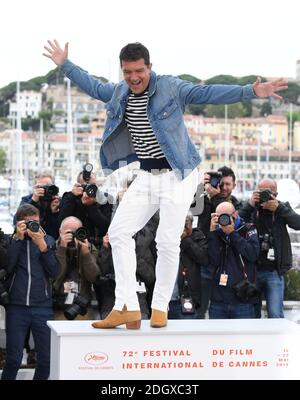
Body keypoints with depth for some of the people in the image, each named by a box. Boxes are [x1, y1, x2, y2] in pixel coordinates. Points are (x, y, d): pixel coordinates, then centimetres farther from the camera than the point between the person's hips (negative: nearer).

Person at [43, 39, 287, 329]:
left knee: (168, 241, -8)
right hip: (146, 176, 6)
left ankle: (159, 308, 7)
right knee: (119, 232, -3)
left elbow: (207, 93, -21)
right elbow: (93, 87, 25)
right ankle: (127, 307, -2)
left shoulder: (170, 88, -13)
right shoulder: (119, 92, 5)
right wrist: (64, 65, 29)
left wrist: (251, 92, -32)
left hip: (178, 175, -6)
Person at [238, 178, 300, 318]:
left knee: (275, 315, -10)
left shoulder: (283, 208, 7)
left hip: (274, 271, -1)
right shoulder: (251, 209, 5)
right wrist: (250, 205, -20)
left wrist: (279, 208, -19)